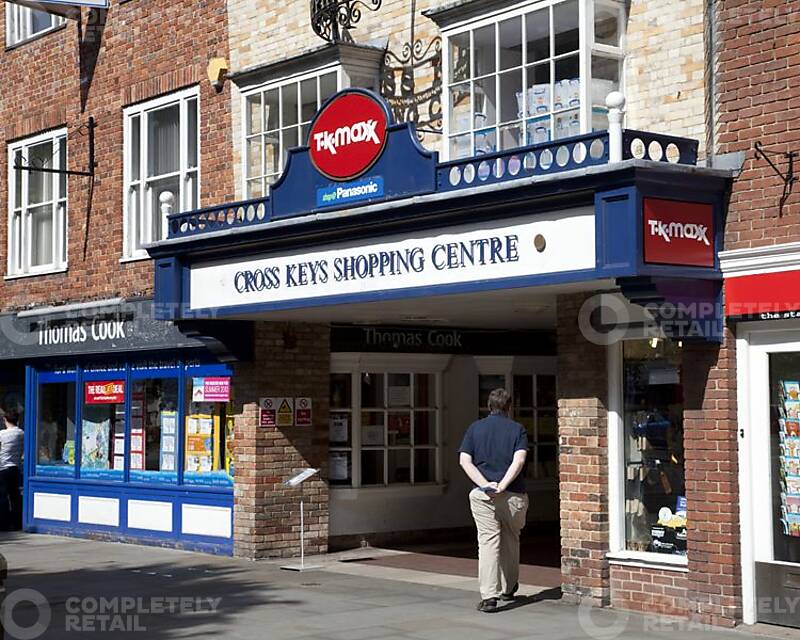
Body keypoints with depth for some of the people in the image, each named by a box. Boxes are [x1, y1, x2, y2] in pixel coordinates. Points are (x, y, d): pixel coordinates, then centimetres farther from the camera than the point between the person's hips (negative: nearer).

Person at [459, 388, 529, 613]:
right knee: (511, 541, 20)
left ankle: (489, 596, -14)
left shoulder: (475, 428, 7)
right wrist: (502, 485, -16)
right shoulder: (517, 429, 3)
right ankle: (508, 588, 33)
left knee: (488, 542, -3)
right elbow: (519, 461, -13)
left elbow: (465, 461, -5)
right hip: (513, 495, 0)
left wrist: (485, 484, -11)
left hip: (483, 494, 0)